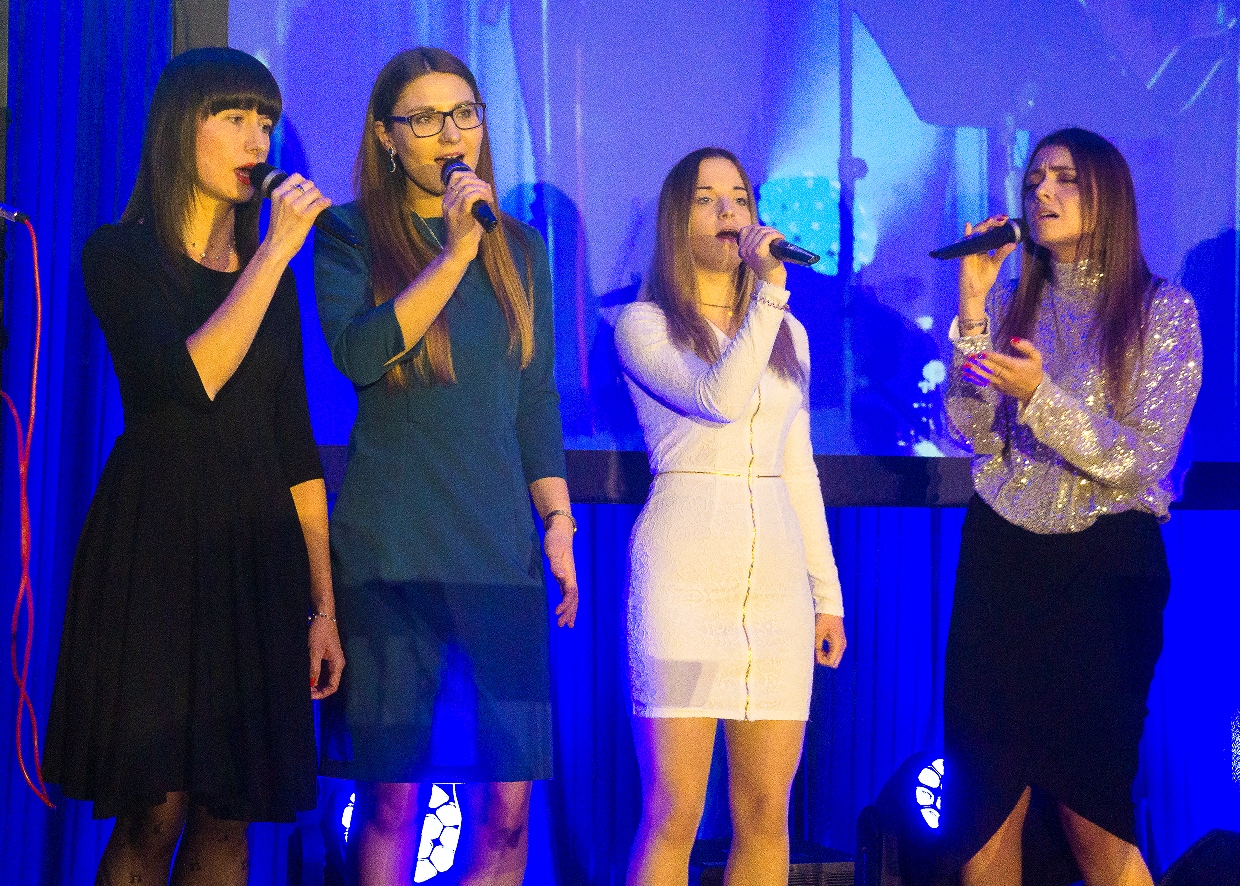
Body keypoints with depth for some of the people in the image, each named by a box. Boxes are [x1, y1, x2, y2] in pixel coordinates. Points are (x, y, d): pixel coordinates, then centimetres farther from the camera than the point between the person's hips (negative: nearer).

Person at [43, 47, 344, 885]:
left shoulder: (272, 273, 17)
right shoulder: (121, 256, 1)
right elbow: (190, 379, -16)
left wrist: (323, 603, 11)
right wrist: (275, 254, -12)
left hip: (259, 549, 5)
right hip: (156, 544, -5)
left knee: (228, 815, 1)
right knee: (155, 813, -10)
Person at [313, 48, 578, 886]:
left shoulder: (519, 248, 16)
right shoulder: (351, 237, 4)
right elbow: (361, 355, -13)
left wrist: (559, 521, 11)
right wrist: (455, 251, -13)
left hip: (499, 542, 3)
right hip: (388, 546, -3)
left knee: (508, 801, -4)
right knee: (391, 794, -2)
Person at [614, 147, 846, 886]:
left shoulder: (787, 333, 17)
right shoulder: (644, 324, 2)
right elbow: (719, 398, -16)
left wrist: (827, 591, 15)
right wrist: (769, 289, -16)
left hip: (776, 575, 5)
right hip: (684, 570, -5)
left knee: (766, 812, 2)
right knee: (674, 812, -7)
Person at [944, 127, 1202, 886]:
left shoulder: (1164, 310, -2)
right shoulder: (1013, 301, 9)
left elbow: (1143, 461, -10)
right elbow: (975, 432, -2)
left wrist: (1040, 397, -23)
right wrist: (973, 308, -10)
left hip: (1106, 565, -3)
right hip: (1003, 559, 3)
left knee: (1087, 801, -2)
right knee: (988, 794, 1)